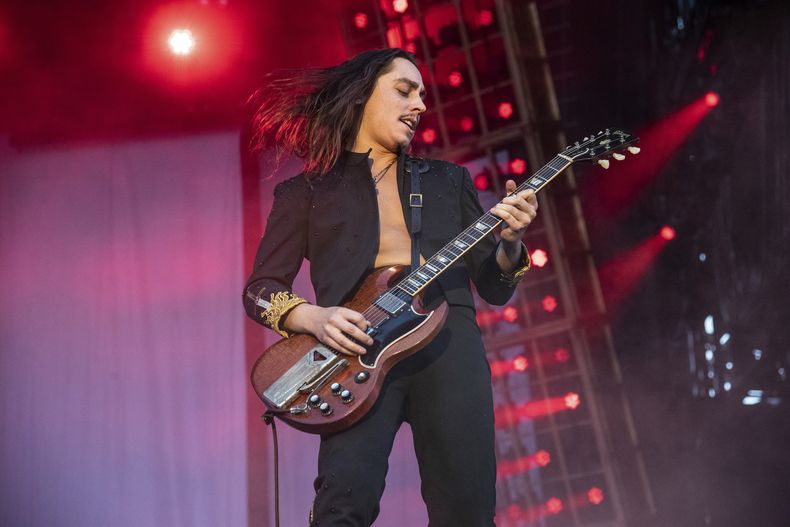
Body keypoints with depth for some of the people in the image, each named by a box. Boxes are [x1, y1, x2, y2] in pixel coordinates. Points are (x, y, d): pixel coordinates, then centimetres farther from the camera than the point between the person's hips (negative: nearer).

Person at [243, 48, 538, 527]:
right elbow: (260, 288, 11)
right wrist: (314, 317, -10)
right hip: (358, 348, -2)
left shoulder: (449, 180, 23)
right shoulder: (307, 192, 16)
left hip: (449, 338, 3)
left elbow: (494, 288, 19)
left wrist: (510, 240, -2)